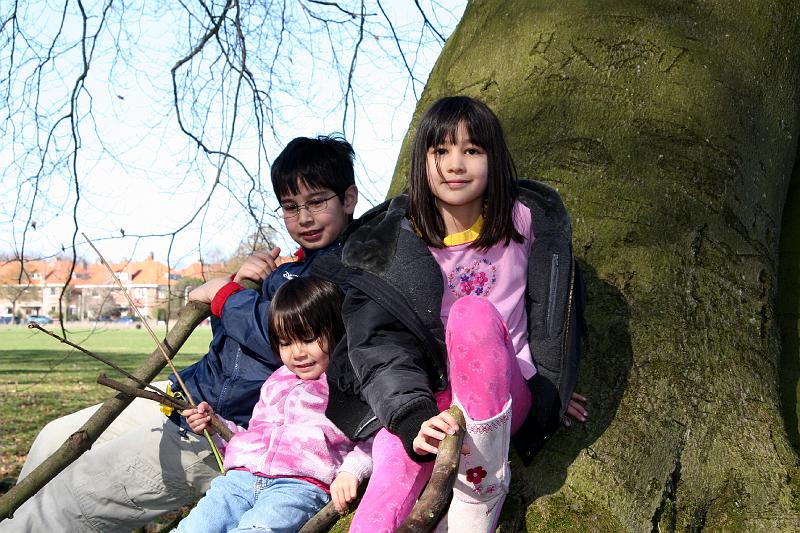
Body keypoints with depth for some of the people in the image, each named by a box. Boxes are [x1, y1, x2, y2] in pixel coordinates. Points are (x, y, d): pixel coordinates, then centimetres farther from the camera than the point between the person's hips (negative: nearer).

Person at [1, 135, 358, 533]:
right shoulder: (298, 266, 17)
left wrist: (225, 295, -10)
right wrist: (241, 282, -1)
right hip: (190, 396, 10)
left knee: (78, 492, -9)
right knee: (57, 440, 15)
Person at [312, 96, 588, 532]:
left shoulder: (526, 221, 3)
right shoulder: (388, 245, -3)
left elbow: (552, 312, 15)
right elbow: (379, 343, -13)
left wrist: (549, 391, 10)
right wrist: (414, 418, -30)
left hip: (508, 399, 0)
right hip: (430, 400, 0)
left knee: (474, 313, -31)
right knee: (398, 459, -33)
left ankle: (482, 484, -25)